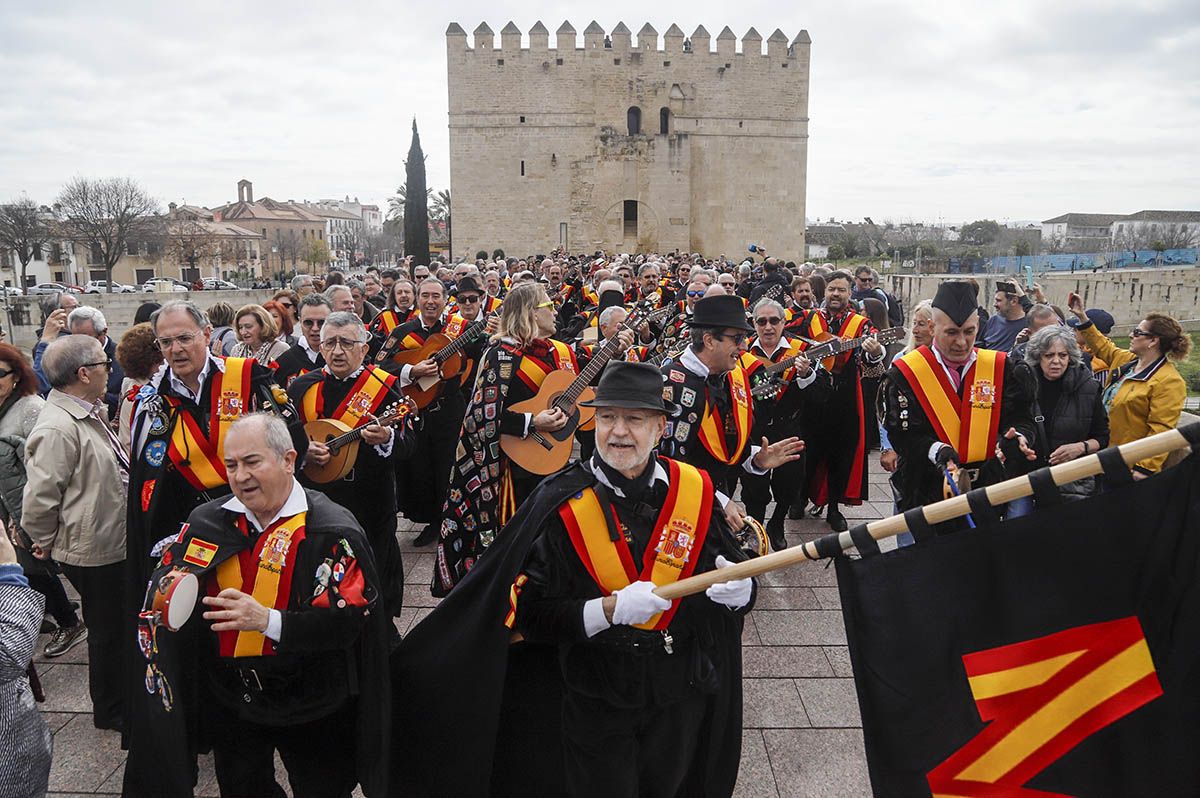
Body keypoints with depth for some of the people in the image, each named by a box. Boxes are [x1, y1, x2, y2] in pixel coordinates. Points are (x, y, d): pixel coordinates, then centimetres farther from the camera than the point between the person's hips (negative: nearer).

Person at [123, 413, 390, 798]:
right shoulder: (208, 520, -2)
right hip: (230, 699, 5)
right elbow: (161, 584, 3)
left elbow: (348, 617, -24)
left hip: (311, 709, -4)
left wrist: (268, 620, -35)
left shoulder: (334, 531, -19)